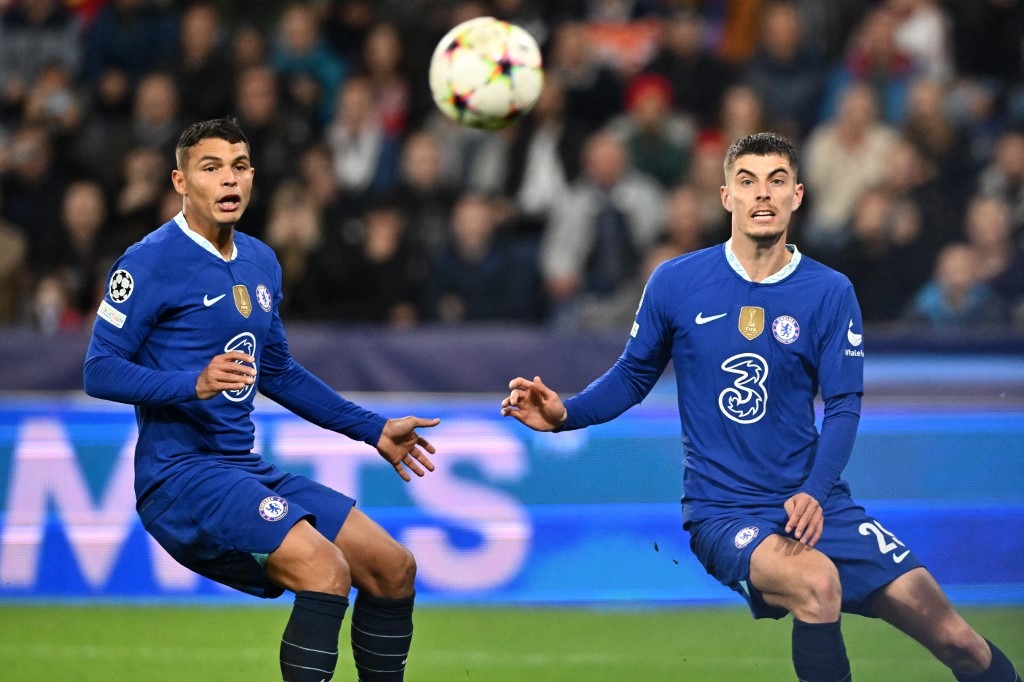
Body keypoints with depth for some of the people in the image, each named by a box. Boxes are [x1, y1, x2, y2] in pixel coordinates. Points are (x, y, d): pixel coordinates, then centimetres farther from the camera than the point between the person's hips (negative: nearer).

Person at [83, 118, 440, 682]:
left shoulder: (260, 263, 15)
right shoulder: (151, 262, -9)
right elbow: (99, 371, -14)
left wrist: (373, 430, 26)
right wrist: (195, 383, -28)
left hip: (244, 468, 8)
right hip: (179, 472, -8)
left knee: (394, 568, 4)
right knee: (326, 570, -26)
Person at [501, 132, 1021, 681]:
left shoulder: (830, 293, 1)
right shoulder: (676, 282, 0)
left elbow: (842, 407, -1)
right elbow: (633, 376, 10)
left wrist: (815, 492, -17)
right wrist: (565, 413, -8)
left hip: (815, 505, 2)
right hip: (722, 510, -2)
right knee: (817, 582, -36)